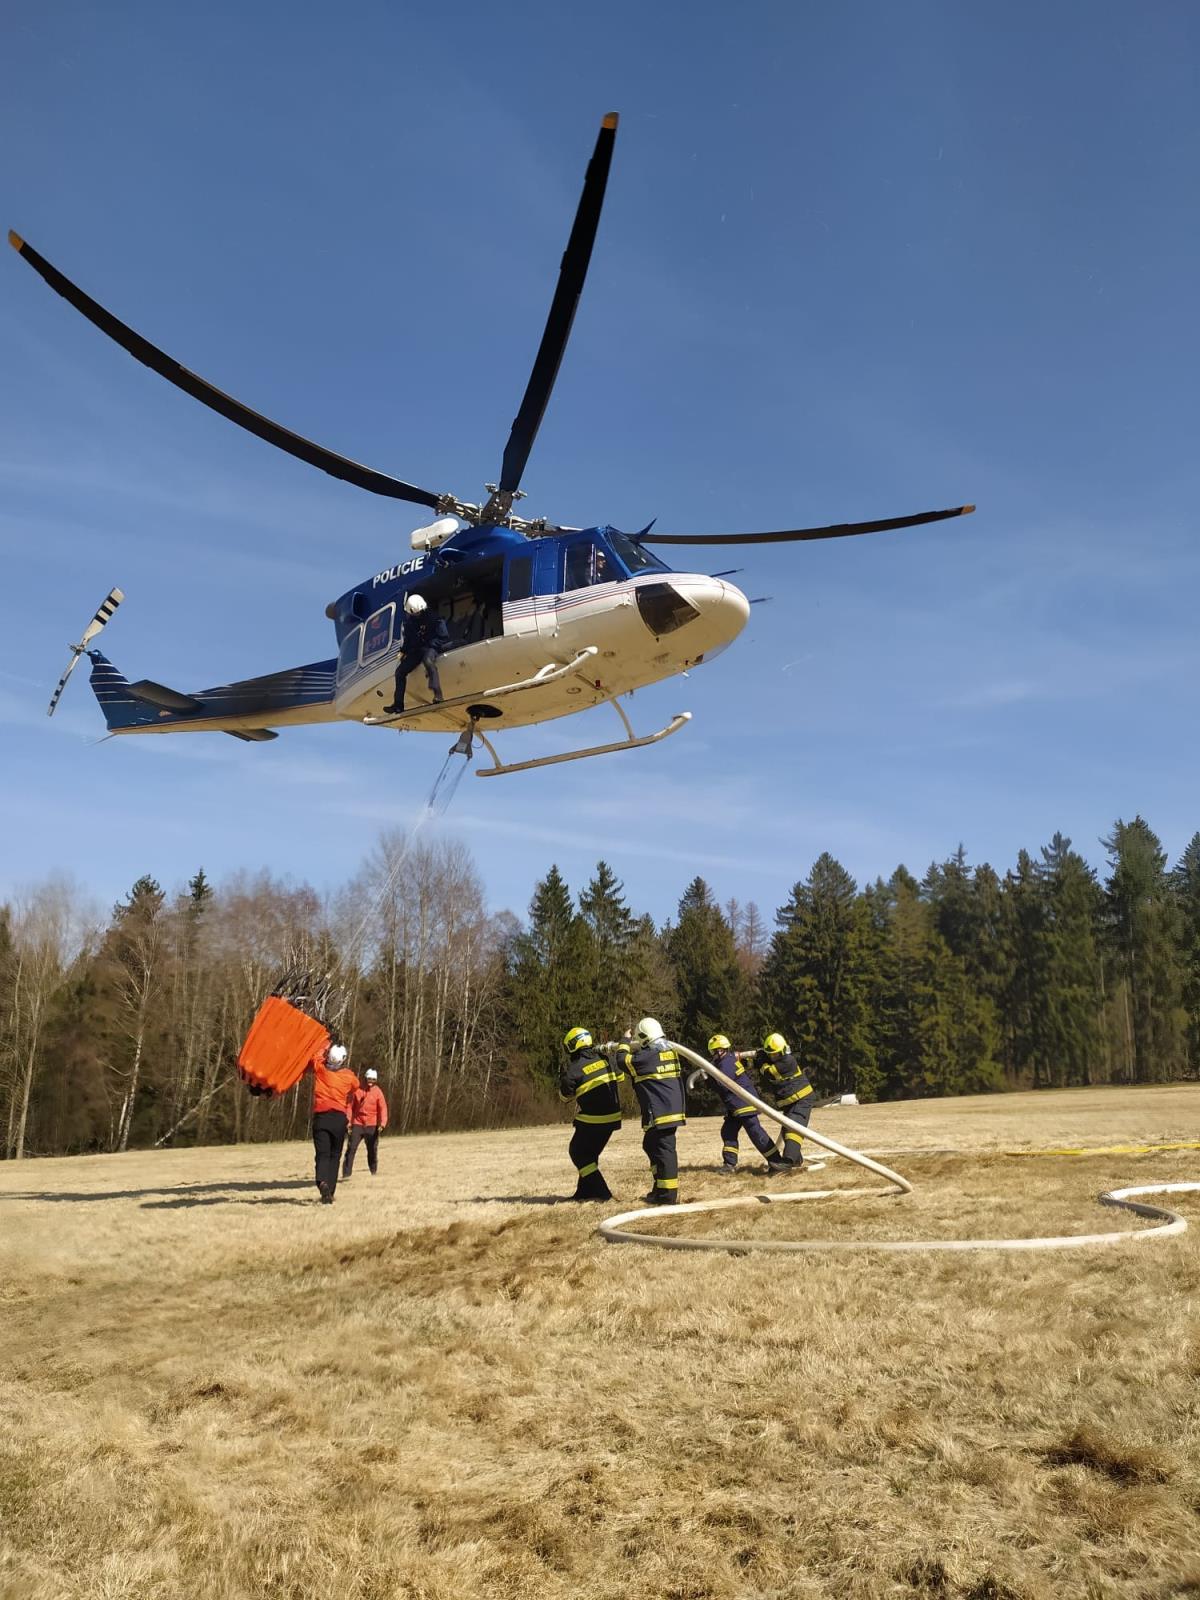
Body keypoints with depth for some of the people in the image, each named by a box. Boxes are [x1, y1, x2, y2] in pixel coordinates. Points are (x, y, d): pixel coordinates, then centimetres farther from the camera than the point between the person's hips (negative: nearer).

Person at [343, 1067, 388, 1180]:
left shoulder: (378, 1092, 0)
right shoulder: (357, 1089, 2)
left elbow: (382, 1108, -7)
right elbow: (350, 1106, 5)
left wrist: (382, 1123, -20)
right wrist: (348, 1121, -3)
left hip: (372, 1125, 0)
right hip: (357, 1124, 0)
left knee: (372, 1150, 6)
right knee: (351, 1148, -6)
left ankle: (374, 1172, 23)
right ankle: (346, 1174, -3)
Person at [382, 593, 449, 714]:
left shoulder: (434, 618, -13)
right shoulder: (409, 620, 5)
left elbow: (444, 638, -12)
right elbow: (406, 636, 20)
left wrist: (429, 644, -18)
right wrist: (403, 651, 9)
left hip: (431, 648, -7)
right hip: (415, 650, 7)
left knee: (428, 660, -41)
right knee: (400, 671, 0)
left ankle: (437, 694, -48)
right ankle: (398, 704, 8)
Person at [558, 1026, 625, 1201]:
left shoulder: (574, 1069, -16)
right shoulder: (605, 1058, 0)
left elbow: (565, 1095, -2)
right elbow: (620, 1077, 15)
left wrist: (563, 1076, 12)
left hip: (591, 1120, -6)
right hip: (612, 1116, 7)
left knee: (577, 1152, 8)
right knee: (590, 1153, 20)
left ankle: (601, 1191, 0)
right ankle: (585, 1190, 22)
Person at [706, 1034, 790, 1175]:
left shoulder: (726, 1063, -17)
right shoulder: (729, 1059, 14)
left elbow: (723, 1086, -25)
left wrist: (710, 1076, -17)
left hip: (744, 1104, -11)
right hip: (736, 1106, 11)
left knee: (755, 1132, -13)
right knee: (728, 1132, 12)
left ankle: (777, 1162, -13)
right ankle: (730, 1163, 16)